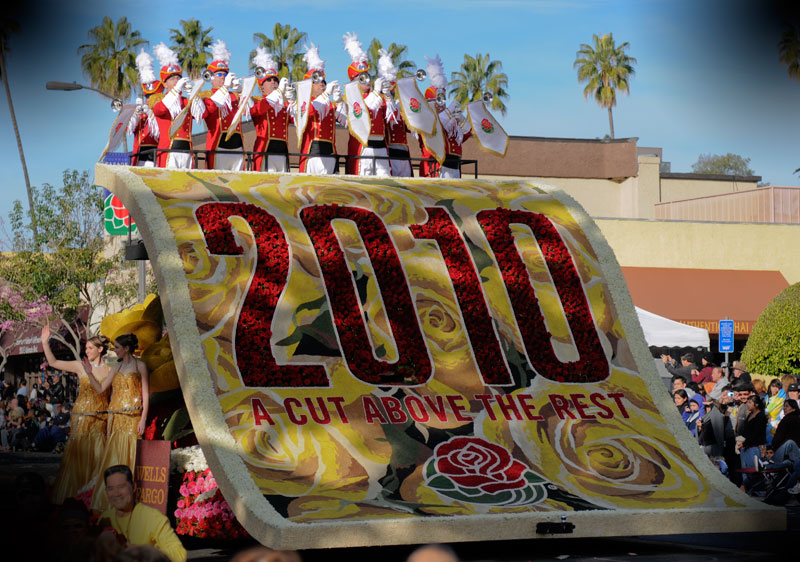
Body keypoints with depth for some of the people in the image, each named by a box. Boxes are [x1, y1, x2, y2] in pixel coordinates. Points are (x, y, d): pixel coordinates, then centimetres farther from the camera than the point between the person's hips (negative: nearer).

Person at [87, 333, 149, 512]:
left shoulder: (140, 366, 0)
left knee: (128, 454, -6)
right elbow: (100, 388, 15)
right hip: (115, 415, 5)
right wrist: (90, 373, 1)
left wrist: (143, 418, -11)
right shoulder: (117, 367, 15)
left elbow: (145, 393, -4)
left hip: (132, 416, -5)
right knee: (112, 454, 3)